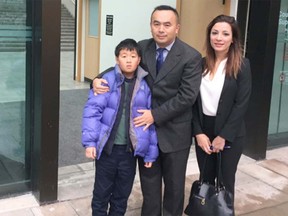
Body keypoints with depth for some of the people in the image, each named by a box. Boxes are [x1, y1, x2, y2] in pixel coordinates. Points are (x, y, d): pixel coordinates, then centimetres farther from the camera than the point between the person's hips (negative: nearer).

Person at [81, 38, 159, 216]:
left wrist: (151, 152, 3)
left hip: (130, 150, 2)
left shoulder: (145, 86, -2)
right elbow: (92, 110, -11)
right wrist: (90, 141, -18)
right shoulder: (107, 80, -8)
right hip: (107, 147, -2)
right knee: (102, 192, 14)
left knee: (122, 194, 18)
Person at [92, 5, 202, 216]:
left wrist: (156, 115, -20)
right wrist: (99, 80, -16)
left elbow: (187, 97, -18)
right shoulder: (142, 48, -1)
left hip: (174, 132, -3)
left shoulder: (191, 57, -13)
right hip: (145, 127, 3)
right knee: (149, 183, 17)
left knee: (174, 184, 15)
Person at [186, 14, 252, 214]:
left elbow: (241, 104, -11)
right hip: (203, 130, 3)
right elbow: (194, 102, 2)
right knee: (206, 179, 12)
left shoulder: (242, 65, -7)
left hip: (230, 134, -3)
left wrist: (223, 136, -14)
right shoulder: (201, 64, 3)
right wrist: (198, 132, -8)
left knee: (225, 181, 10)